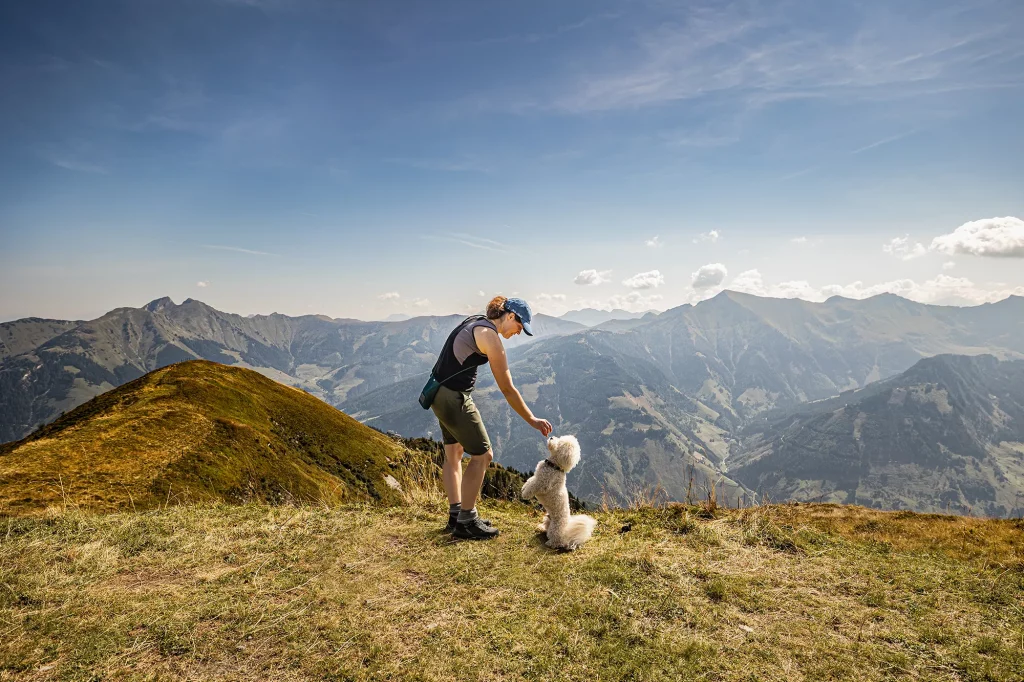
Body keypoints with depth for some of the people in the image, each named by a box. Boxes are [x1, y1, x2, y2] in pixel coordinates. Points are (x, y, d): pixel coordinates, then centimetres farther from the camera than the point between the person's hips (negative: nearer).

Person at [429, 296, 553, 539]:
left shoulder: (474, 321, 9)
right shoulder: (490, 336, -18)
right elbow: (508, 389, -17)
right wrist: (532, 420, -9)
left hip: (440, 392, 10)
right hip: (455, 398, -10)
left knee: (454, 453, 18)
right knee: (482, 455, 0)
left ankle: (456, 515, 29)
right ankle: (466, 522, 8)